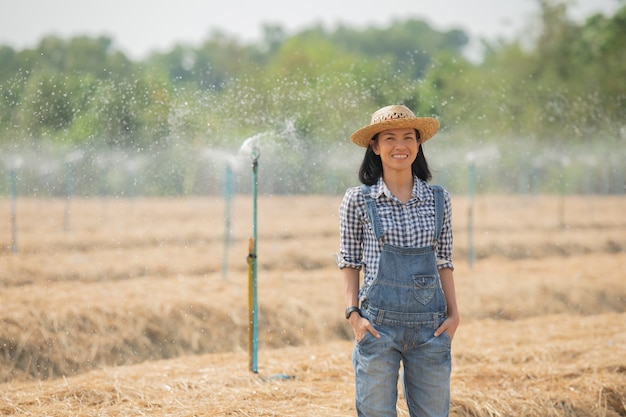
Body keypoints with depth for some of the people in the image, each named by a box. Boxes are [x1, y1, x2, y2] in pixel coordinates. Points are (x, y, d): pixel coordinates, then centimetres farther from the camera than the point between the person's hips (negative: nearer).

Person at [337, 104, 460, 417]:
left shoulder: (438, 199, 8)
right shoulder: (358, 200, 1)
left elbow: (444, 262, 12)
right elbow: (349, 261, 4)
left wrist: (453, 314, 3)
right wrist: (353, 313, -6)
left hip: (430, 326, 2)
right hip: (379, 323, -2)